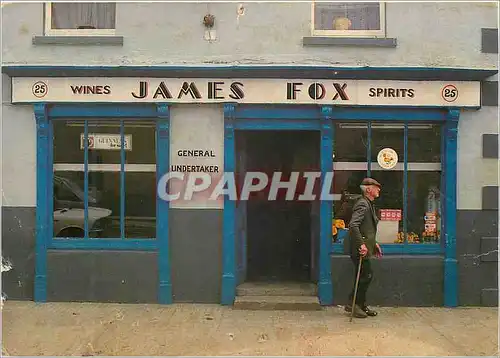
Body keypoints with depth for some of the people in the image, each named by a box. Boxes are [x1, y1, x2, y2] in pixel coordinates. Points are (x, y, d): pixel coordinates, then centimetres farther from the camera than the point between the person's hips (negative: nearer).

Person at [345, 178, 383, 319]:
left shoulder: (369, 204, 17)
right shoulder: (362, 204, -16)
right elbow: (353, 225, -28)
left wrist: (374, 243, 20)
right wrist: (361, 244, -28)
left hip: (366, 248, 10)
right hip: (361, 249, -10)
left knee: (366, 277, 14)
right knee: (366, 276, -4)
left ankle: (361, 305, 25)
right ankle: (353, 304, 8)